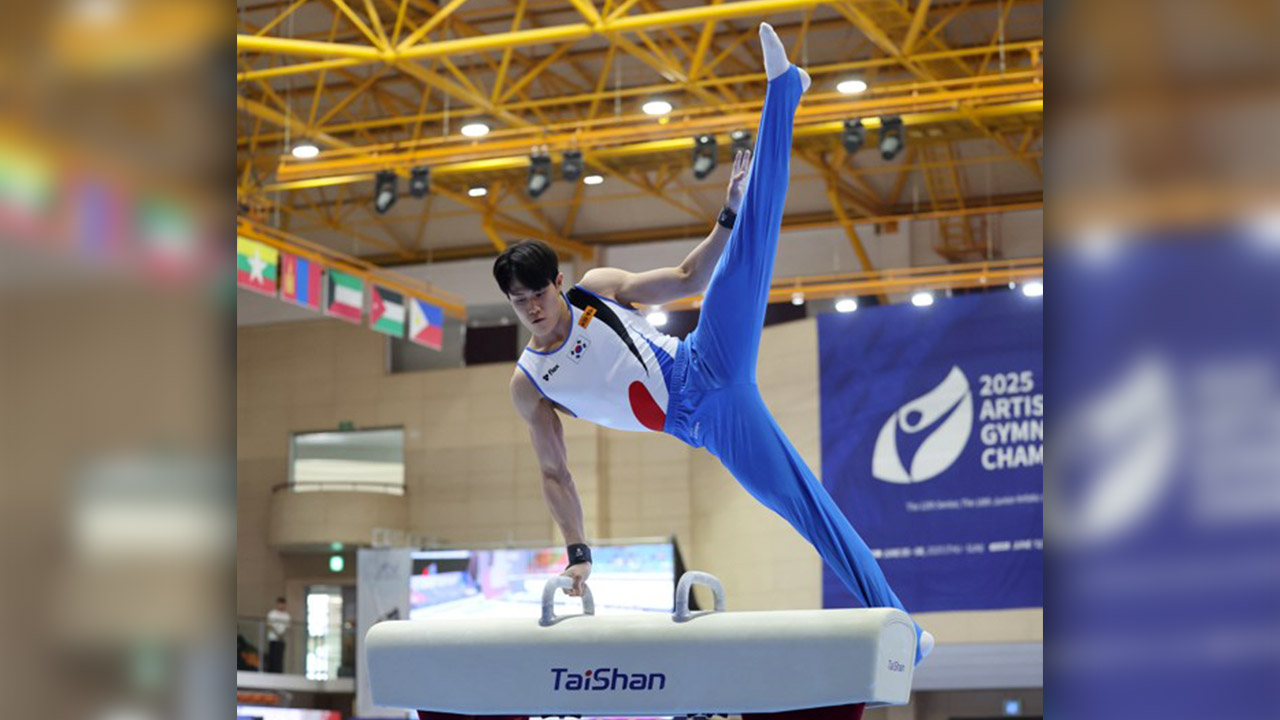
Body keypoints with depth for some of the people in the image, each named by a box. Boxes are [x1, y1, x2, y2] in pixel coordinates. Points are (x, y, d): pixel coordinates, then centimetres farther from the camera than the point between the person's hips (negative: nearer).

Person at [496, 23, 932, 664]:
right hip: (702, 427, 0)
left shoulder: (598, 290, 10)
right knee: (802, 504, -10)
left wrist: (727, 215, -1)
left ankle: (784, 88, -18)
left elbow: (689, 279, 12)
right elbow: (554, 473, 17)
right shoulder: (527, 385, 11)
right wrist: (578, 552, 12)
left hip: (707, 369, 0)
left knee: (747, 252, -17)